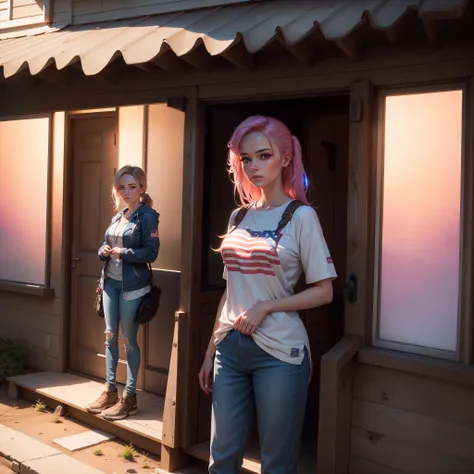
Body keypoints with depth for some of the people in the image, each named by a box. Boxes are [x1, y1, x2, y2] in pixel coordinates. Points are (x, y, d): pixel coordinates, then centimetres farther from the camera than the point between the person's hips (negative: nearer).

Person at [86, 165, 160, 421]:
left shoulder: (148, 216, -9)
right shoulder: (117, 216, 13)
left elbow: (151, 252, -16)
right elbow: (105, 246, 17)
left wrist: (122, 252, -20)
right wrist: (104, 251, -5)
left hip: (132, 285, -7)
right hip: (111, 282, 7)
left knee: (129, 339, 1)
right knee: (110, 335, 12)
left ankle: (129, 396, 14)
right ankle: (110, 390, 24)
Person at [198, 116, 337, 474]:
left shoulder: (301, 216, -6)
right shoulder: (239, 217, 9)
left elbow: (323, 292, -7)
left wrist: (266, 307, -17)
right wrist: (210, 351, 13)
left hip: (280, 352, -5)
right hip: (231, 349, 5)